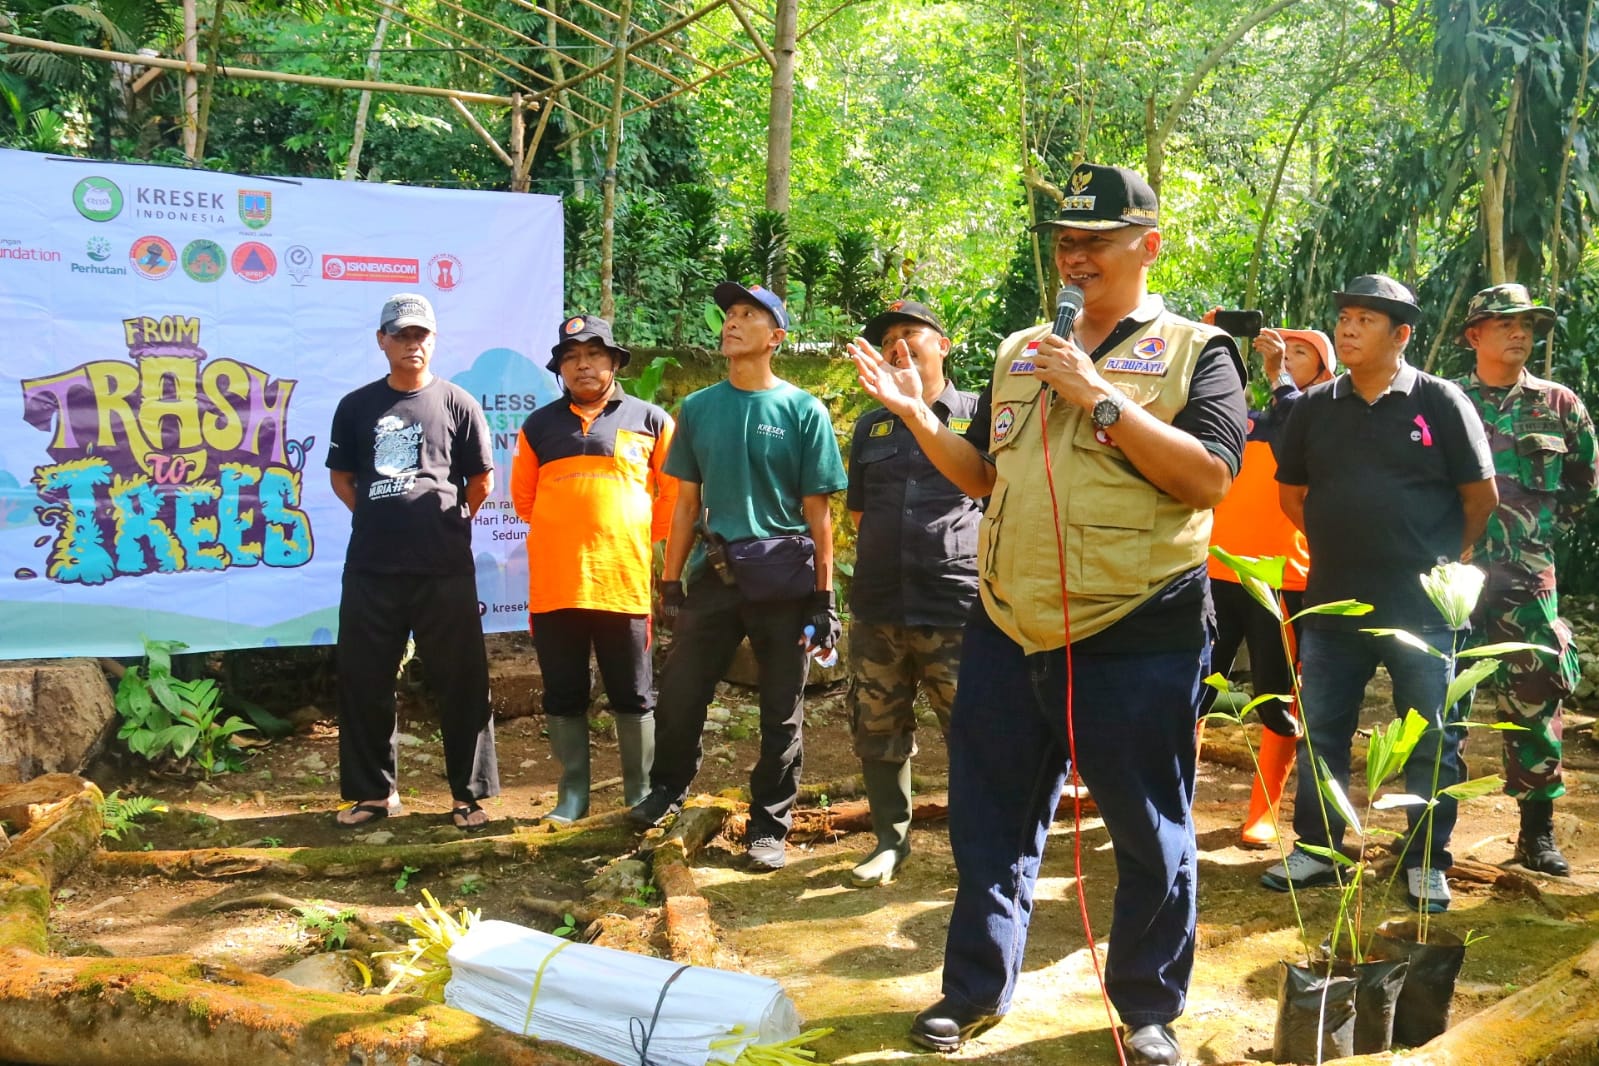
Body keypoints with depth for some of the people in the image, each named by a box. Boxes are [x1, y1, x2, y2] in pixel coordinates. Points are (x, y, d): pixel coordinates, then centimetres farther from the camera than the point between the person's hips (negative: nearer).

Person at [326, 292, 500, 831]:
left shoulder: (457, 403, 2)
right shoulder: (356, 406, 9)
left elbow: (481, 483, 7)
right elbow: (341, 477, 17)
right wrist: (382, 520, 9)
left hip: (445, 569, -3)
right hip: (371, 568, 3)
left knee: (461, 682, 1)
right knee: (363, 680, 8)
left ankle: (470, 795, 12)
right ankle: (373, 790, 23)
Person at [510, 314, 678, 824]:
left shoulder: (649, 420, 4)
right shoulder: (539, 425, 10)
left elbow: (674, 493, 8)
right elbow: (524, 498, 19)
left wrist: (638, 536, 7)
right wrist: (564, 533, 14)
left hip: (625, 580, -2)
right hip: (554, 584, 2)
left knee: (633, 696, 6)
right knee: (563, 696, 8)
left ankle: (641, 794, 17)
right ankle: (572, 794, 19)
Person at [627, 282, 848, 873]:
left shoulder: (803, 411, -1)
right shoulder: (698, 408, 8)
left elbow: (817, 509, -1)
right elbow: (687, 502, 12)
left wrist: (824, 596, -3)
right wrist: (671, 581, 8)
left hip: (782, 579, -2)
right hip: (713, 573, 3)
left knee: (781, 713, 6)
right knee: (678, 694, 3)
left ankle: (769, 828, 19)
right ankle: (668, 788, 29)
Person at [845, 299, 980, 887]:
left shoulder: (979, 415, 2)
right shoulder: (871, 426, 16)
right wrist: (877, 568, 15)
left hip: (956, 610, -4)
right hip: (876, 609, 5)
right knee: (878, 733, 11)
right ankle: (890, 839, 27)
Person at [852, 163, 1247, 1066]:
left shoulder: (1195, 350, -2)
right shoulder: (1021, 354, 14)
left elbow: (1209, 477, -16)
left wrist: (1095, 396, -18)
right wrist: (917, 415, 3)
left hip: (1137, 640, -5)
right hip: (1010, 633, 5)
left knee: (1151, 834, 8)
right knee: (991, 821, 13)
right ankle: (976, 990, 29)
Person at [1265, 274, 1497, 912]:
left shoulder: (1441, 402, -5)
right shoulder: (1315, 407, 5)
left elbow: (1481, 496, 2)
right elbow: (1291, 493, 15)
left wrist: (1445, 559, 9)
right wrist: (1341, 546, 12)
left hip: (1421, 608, -3)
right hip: (1333, 603, 3)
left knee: (1432, 741, 5)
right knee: (1319, 736, 10)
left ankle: (1427, 862, 20)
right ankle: (1316, 850, 24)